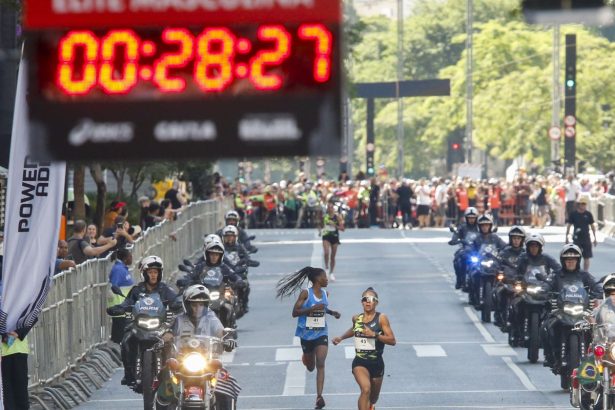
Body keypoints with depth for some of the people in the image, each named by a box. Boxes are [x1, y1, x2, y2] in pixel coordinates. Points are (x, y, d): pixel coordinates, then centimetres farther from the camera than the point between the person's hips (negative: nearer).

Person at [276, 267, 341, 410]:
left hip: (321, 334, 2)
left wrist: (332, 312, 7)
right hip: (307, 334, -2)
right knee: (310, 367, 15)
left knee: (320, 364, -15)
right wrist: (312, 308, -28)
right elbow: (295, 312, -18)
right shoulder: (306, 293, -13)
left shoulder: (325, 294, 4)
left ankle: (319, 397, -21)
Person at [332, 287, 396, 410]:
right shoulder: (356, 318, 2)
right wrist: (341, 337, 16)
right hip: (360, 362, 0)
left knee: (373, 398, 19)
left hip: (377, 363, 0)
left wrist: (374, 334, -25)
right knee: (366, 389, -27)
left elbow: (392, 340, -15)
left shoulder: (381, 318, -9)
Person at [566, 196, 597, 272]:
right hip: (577, 238, -2)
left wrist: (595, 238, 9)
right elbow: (569, 225, 4)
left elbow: (592, 226, 10)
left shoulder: (588, 214, 3)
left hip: (586, 238, 2)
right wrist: (566, 237, 3)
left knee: (587, 257, 2)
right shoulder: (573, 214, -2)